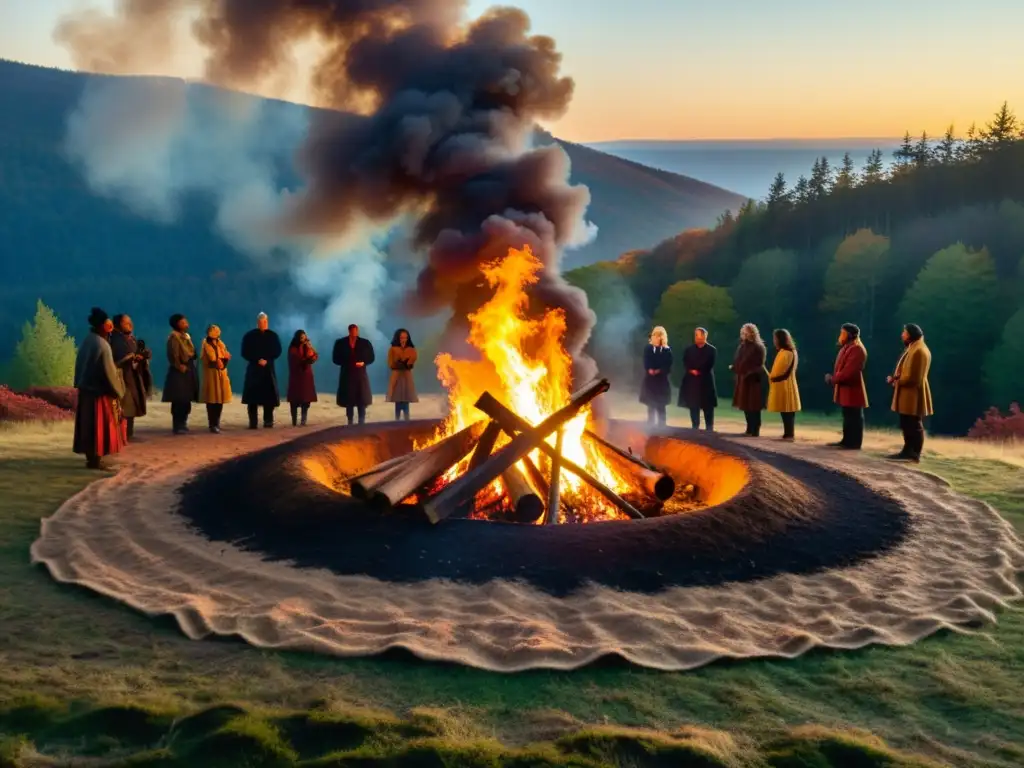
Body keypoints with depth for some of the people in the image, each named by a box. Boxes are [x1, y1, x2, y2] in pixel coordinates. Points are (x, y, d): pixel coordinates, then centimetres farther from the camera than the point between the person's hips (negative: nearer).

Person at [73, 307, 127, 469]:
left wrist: (80, 384, 18)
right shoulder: (102, 345, -20)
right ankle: (95, 459, 4)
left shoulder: (87, 341, 4)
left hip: (86, 389, 8)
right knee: (99, 425, 0)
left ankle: (90, 457, 21)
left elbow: (80, 365, 11)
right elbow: (109, 371, -19)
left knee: (89, 425, 13)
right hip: (100, 391, -8)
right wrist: (117, 392, -9)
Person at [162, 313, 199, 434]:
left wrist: (191, 367, 7)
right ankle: (177, 426, -5)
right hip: (179, 372, -9)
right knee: (179, 400, -8)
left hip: (189, 370, 9)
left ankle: (182, 424, 18)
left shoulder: (187, 336, 16)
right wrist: (180, 366, -15)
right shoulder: (174, 337, -11)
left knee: (186, 400, 11)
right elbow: (173, 355, -18)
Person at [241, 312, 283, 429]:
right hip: (253, 368, -1)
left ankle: (268, 421, 3)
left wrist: (267, 360, -11)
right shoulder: (249, 336, 3)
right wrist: (257, 360, -13)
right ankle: (253, 422, -3)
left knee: (269, 395, -3)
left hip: (268, 369, 1)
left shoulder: (273, 336, 7)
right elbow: (245, 353, -1)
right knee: (252, 396, -6)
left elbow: (277, 352, 5)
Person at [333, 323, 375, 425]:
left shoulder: (365, 343, 1)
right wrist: (346, 363, -13)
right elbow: (335, 359, 2)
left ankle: (362, 423, 1)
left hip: (361, 374, 0)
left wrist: (363, 363, -14)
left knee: (362, 400, -3)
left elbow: (371, 357, 5)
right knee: (348, 400, 4)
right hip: (347, 375, 0)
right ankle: (350, 423, 13)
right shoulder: (340, 343, 1)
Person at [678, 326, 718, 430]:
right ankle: (695, 428, 13)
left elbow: (709, 366, -6)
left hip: (706, 381, -3)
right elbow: (685, 364, 2)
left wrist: (698, 371, -14)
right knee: (693, 407, 5)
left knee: (708, 407, -2)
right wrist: (691, 371, -15)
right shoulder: (689, 349, 10)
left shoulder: (711, 350, 1)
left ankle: (709, 429, 2)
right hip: (692, 381, 3)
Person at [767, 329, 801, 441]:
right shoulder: (782, 351, 15)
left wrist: (772, 377, -8)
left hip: (785, 385, -9)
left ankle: (789, 434, -6)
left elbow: (784, 372, -18)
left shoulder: (788, 353, -16)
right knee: (785, 410, 10)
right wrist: (772, 377, 4)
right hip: (781, 384, 9)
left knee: (787, 410, -7)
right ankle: (788, 434, 12)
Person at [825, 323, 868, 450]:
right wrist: (833, 377, 3)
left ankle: (854, 443, -1)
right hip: (845, 389, 10)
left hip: (852, 390, -10)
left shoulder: (857, 349, -17)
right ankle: (847, 440, 21)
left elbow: (849, 371, -24)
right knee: (847, 416, 15)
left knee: (854, 417, -4)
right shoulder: (846, 348, 17)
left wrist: (833, 379, -14)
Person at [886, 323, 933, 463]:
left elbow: (913, 377, -22)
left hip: (913, 396, -11)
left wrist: (896, 380, -11)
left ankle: (914, 454, 1)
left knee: (914, 426, -4)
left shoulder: (919, 351, -18)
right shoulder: (912, 348, 16)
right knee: (907, 425, 15)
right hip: (907, 395, 11)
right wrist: (897, 378, 6)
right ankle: (908, 451, 21)